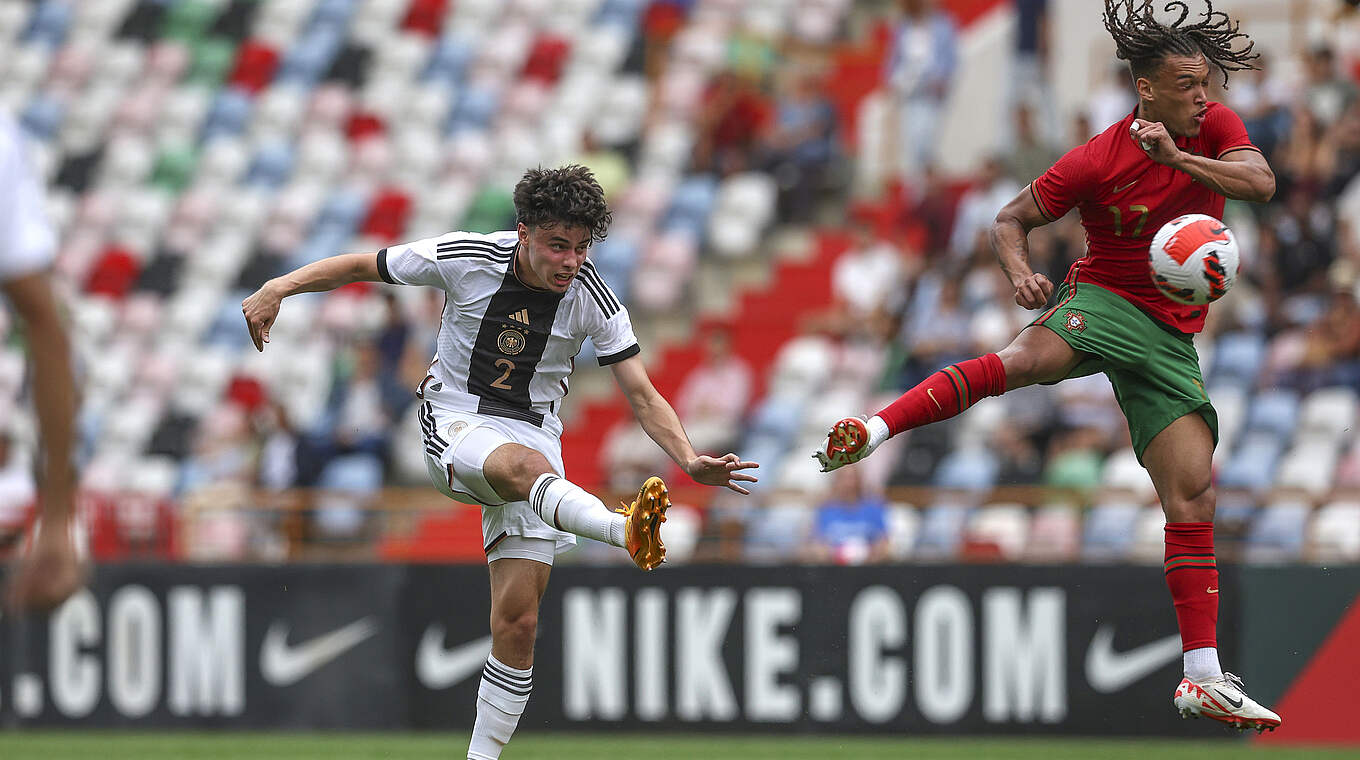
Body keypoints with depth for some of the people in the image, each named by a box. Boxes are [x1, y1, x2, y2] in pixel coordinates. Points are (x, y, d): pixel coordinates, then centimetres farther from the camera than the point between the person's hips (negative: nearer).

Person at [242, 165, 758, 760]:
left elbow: (642, 396, -7)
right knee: (526, 464, -40)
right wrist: (277, 288, -11)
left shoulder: (592, 298, -7)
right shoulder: (465, 258, -12)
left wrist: (689, 460, -23)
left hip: (532, 436, 3)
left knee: (517, 624, -8)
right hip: (455, 426, -3)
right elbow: (360, 266, 0)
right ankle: (625, 532, -67)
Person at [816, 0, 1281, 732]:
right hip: (1103, 300, -4)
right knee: (1030, 357, -39)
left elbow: (1260, 183, -15)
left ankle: (1203, 678, 0)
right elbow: (1011, 220, -3)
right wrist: (1020, 273, -24)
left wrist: (1176, 156, -26)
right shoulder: (1094, 162, -11)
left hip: (1171, 336, 4)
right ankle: (872, 430, -45)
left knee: (1193, 498, -2)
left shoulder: (1214, 128, 2)